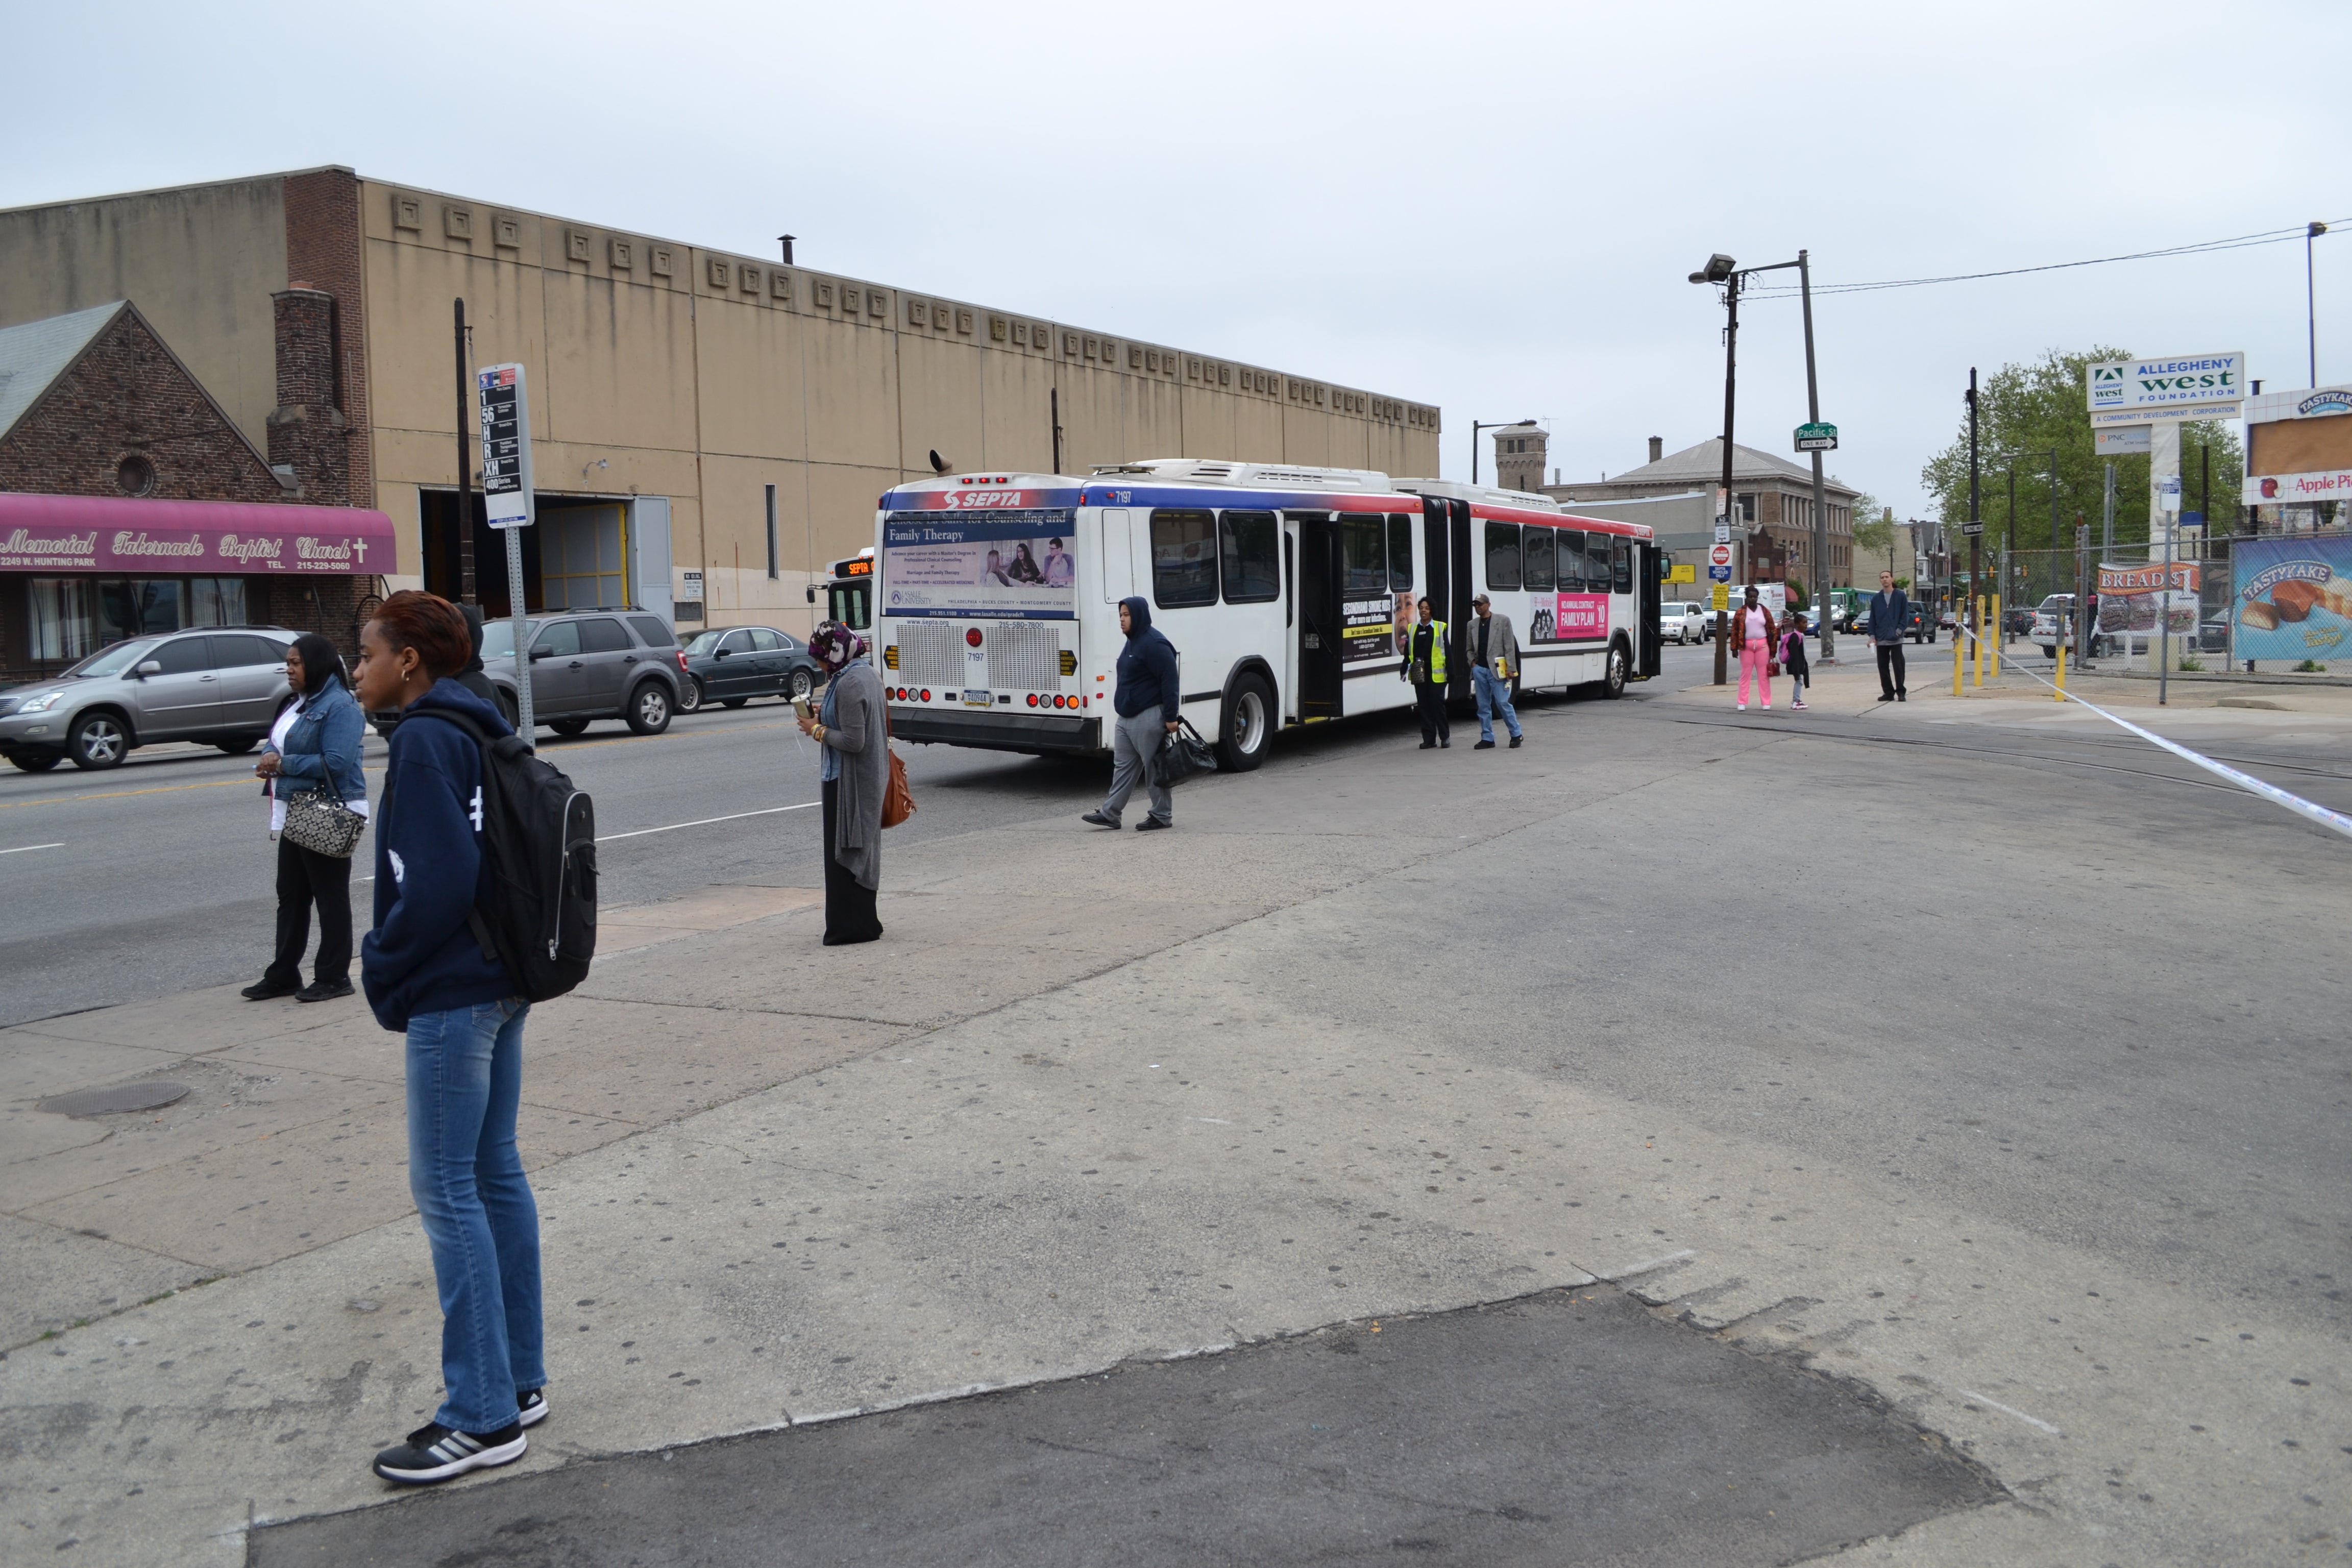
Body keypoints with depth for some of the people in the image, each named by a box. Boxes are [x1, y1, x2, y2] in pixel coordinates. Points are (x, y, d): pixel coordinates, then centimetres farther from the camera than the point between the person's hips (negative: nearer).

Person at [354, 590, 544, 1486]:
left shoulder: (427, 740, -15)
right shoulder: (477, 729, 13)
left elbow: (438, 879, -23)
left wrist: (385, 971, -8)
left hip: (451, 995, -10)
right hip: (502, 980, 10)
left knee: (446, 1191, -3)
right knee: (494, 1173, 14)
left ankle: (483, 1417, 5)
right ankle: (519, 1380, 24)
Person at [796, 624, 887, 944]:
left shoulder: (849, 684, -21)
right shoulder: (867, 673, 10)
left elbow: (853, 741, -24)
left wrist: (818, 730, -11)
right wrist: (825, 718, 9)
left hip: (849, 782, -10)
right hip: (870, 778, 10)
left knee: (844, 851, -2)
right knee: (862, 850, 17)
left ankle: (849, 927, 3)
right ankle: (865, 923, 26)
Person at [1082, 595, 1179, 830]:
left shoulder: (1154, 644, -16)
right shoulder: (1133, 642, 15)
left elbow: (1169, 681, -20)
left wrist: (1171, 717, -21)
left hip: (1149, 718, -10)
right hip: (1127, 717, 10)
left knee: (1155, 768, 0)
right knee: (1123, 766, 11)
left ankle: (1162, 816, 9)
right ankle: (1109, 813, 14)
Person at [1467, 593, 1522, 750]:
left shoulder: (1503, 621, 1)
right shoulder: (1472, 625, 14)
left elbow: (1510, 647, -3)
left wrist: (1510, 669, -9)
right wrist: (1472, 662, 3)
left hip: (1497, 670, -5)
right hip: (1479, 669, 5)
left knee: (1503, 703, -7)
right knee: (1483, 706, 6)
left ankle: (1516, 735, 6)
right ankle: (1487, 738, 11)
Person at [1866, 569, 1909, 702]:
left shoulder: (1900, 596, 1)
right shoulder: (1876, 598, 9)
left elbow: (1905, 616, 0)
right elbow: (1872, 619, 10)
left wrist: (1900, 630, -11)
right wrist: (1872, 636, 2)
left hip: (1896, 639, -3)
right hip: (1881, 640, 3)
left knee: (1898, 666, -3)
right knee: (1883, 666, 5)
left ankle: (1901, 692, 5)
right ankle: (1888, 692, 12)